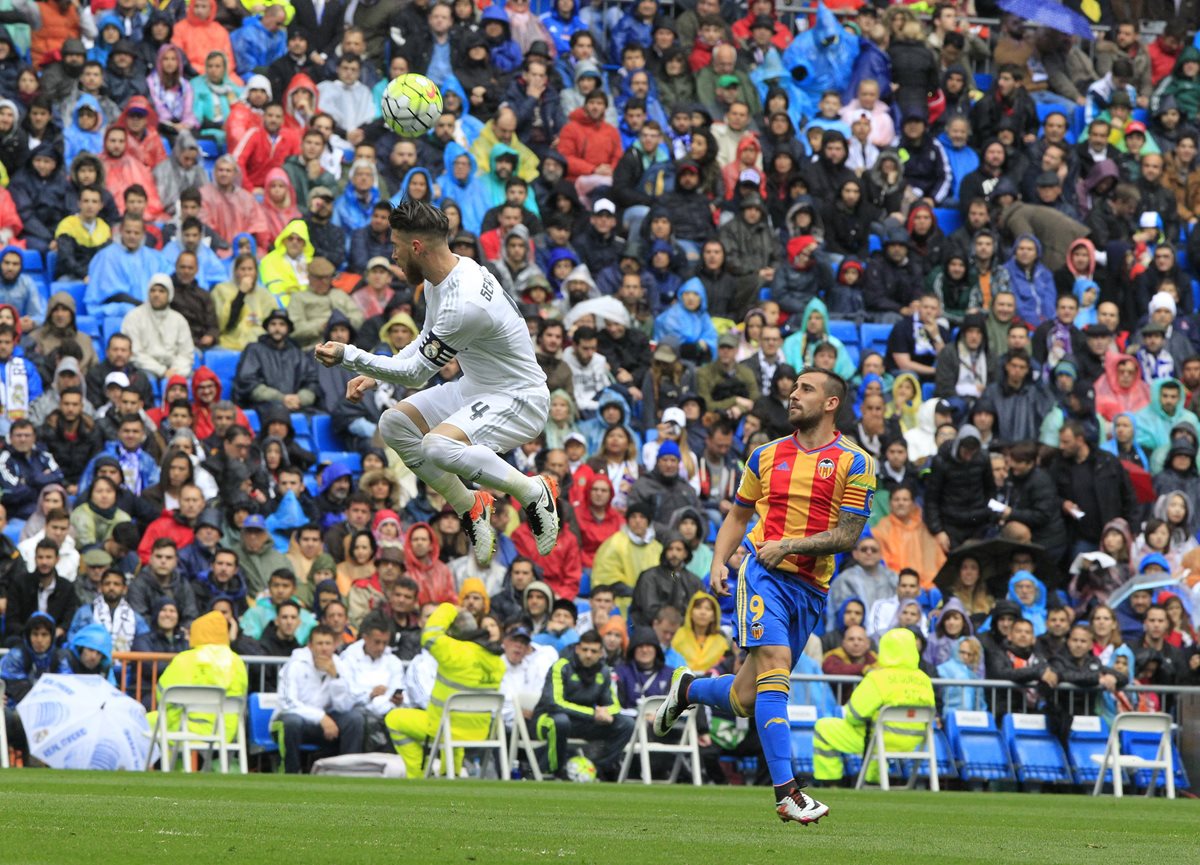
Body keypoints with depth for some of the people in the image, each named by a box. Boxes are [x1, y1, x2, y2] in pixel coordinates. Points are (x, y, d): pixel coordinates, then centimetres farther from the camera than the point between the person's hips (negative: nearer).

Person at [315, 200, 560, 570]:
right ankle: (471, 509, 13)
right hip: (475, 388, 10)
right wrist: (374, 375, 9)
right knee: (394, 423, 6)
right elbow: (428, 342, 18)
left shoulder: (464, 303, -30)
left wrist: (349, 356, -19)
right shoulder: (439, 277, 0)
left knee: (438, 446, -33)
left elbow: (416, 373, -22)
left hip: (519, 400, -10)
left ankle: (534, 493, -12)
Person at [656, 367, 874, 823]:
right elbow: (738, 515, 20)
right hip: (764, 574, -1)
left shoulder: (855, 463, 2)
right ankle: (786, 792, -23)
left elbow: (847, 536, -3)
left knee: (745, 698, 5)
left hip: (811, 588, 1)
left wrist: (788, 545, -11)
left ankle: (689, 688, 38)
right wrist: (719, 561, 4)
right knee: (775, 666, -22)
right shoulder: (766, 455, 11)